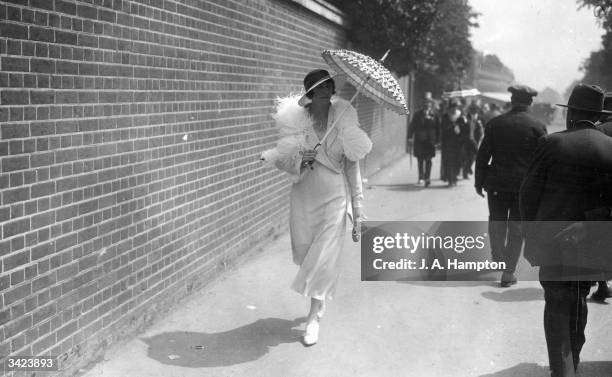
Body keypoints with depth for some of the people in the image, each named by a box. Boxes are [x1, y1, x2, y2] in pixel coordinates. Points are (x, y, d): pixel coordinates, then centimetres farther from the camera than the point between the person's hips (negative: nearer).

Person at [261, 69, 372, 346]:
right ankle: (319, 299, 36)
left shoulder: (343, 119, -4)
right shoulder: (296, 120, -3)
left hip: (334, 194, -1)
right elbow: (283, 159, 0)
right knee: (305, 251, 8)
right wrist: (300, 161, -24)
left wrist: (357, 211, 0)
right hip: (304, 192, 1)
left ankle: (314, 316, 6)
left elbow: (352, 165, 0)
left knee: (325, 255, -5)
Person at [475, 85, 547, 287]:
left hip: (497, 183, 1)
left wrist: (479, 181, 9)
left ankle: (497, 257, 35)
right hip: (524, 185, -1)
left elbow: (482, 155, 0)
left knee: (497, 221, 21)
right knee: (516, 228, 6)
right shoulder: (537, 126, -6)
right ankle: (508, 273, 7)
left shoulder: (495, 123, -2)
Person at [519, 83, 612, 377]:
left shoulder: (553, 143, -10)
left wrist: (531, 234, 6)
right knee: (578, 301, 21)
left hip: (555, 241, -3)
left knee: (557, 306, 4)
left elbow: (528, 193, -6)